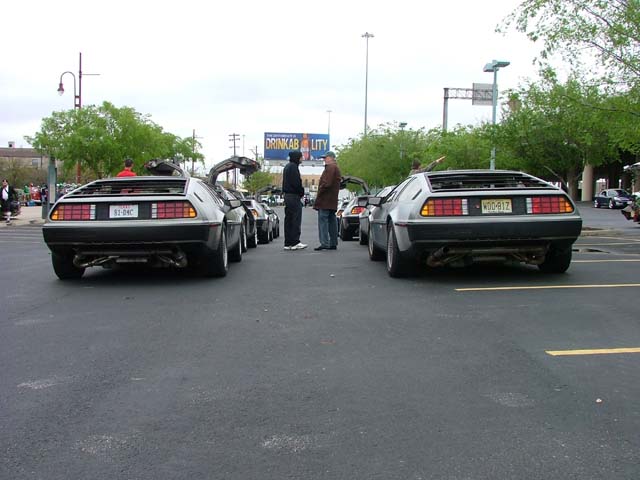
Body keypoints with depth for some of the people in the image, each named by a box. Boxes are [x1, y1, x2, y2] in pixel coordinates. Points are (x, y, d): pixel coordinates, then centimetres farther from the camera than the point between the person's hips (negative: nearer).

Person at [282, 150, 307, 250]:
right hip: (294, 196, -10)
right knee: (296, 220, -7)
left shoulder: (287, 167, 19)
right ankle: (295, 242, -8)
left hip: (287, 195, 10)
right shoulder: (293, 167, -12)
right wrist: (301, 192, -6)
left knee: (288, 220, 9)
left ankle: (288, 243, 11)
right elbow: (296, 183, -20)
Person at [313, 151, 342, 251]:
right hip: (332, 201, 11)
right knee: (332, 221, 10)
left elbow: (326, 183, -21)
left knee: (323, 220, -11)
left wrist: (319, 192, -11)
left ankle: (325, 243, -15)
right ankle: (333, 243, 13)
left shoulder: (330, 168, -11)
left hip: (325, 200, -11)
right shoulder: (336, 168, 23)